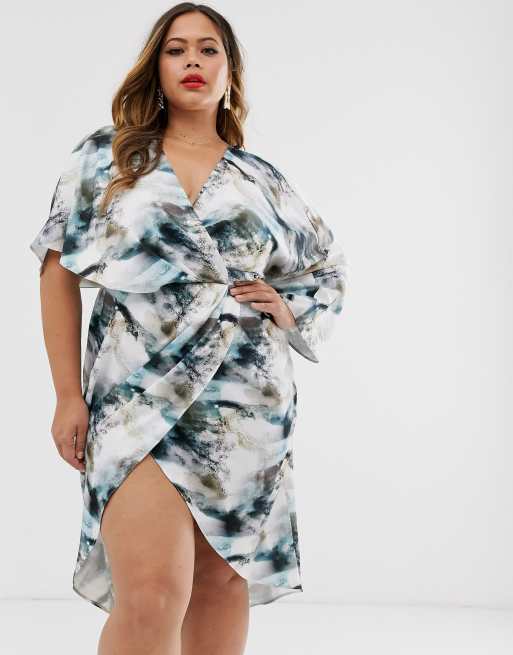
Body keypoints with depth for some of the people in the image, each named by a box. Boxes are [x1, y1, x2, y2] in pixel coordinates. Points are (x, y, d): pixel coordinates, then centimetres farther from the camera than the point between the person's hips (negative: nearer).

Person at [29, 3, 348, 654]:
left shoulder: (262, 179, 12)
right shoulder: (105, 156, 7)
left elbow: (330, 266, 25)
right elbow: (59, 272, 5)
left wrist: (288, 308, 4)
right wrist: (68, 396, -2)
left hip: (247, 405, 3)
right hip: (140, 398, -3)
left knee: (224, 581, 8)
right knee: (152, 594, -16)